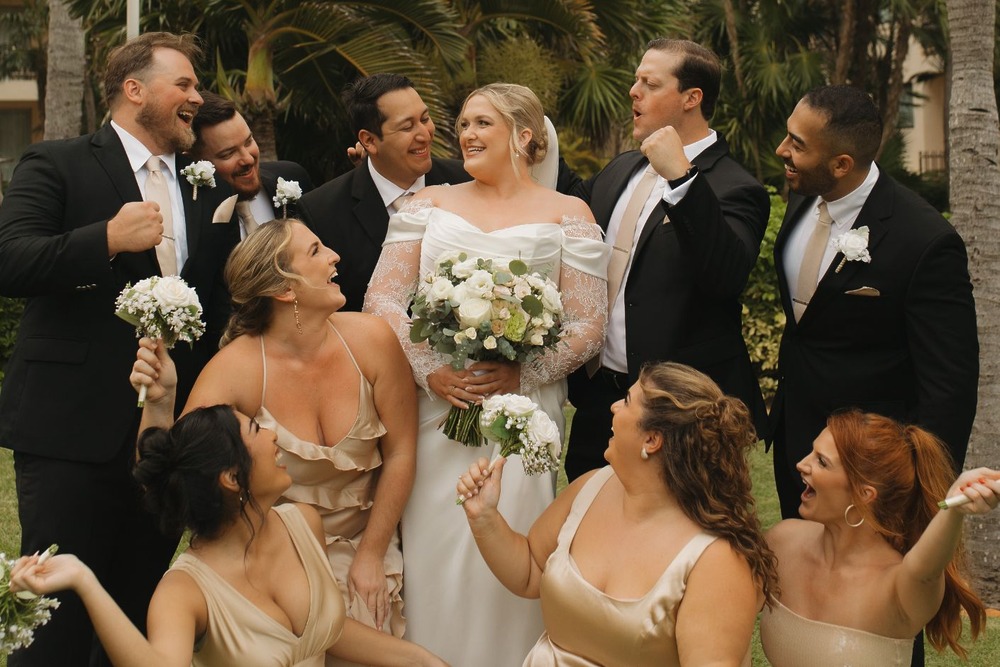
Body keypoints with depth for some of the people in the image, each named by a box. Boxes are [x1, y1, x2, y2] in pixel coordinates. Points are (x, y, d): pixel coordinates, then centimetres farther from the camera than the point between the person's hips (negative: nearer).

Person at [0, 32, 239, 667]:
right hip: (73, 427, -5)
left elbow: (218, 302, 18)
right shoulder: (57, 165, 0)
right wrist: (108, 240, -23)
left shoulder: (205, 191, 16)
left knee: (143, 612, 10)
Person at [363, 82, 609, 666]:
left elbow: (589, 324, 1)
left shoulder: (566, 214, 7)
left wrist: (521, 375, -13)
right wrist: (430, 371, -10)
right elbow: (381, 298, 4)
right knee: (434, 557, 1)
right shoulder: (430, 204, 12)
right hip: (433, 408, 2)